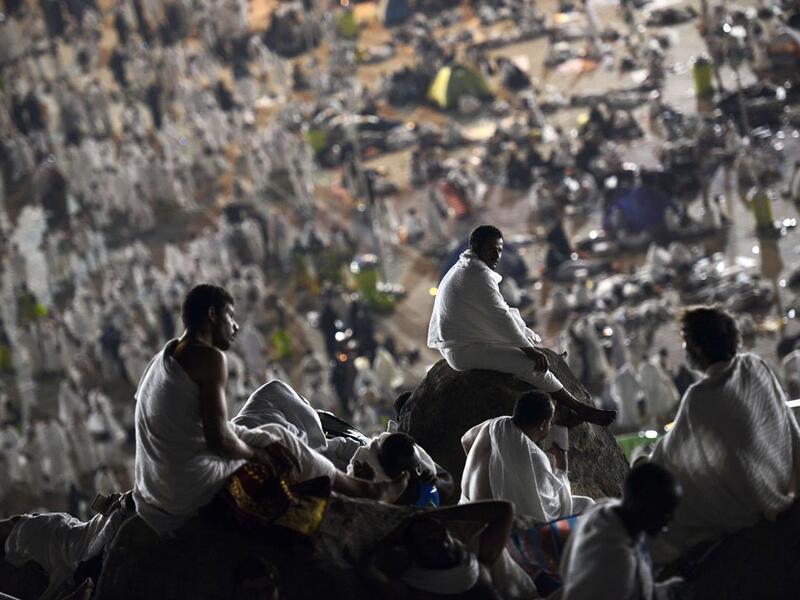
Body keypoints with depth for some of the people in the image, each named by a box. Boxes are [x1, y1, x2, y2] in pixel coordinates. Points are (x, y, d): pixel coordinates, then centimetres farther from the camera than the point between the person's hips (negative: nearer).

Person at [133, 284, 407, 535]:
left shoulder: (162, 359, 16)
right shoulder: (208, 358, -13)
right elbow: (219, 439, -20)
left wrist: (263, 442, 11)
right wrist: (257, 454, 0)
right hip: (192, 496, -9)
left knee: (272, 435, 24)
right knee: (283, 441, 11)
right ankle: (366, 490, 29)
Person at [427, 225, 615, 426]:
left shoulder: (467, 270, 17)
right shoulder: (478, 274, -19)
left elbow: (506, 312, 20)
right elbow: (500, 317, -22)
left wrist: (532, 340, 16)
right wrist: (528, 349, -16)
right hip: (466, 350, -12)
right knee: (532, 364, -18)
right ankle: (580, 410, -12)